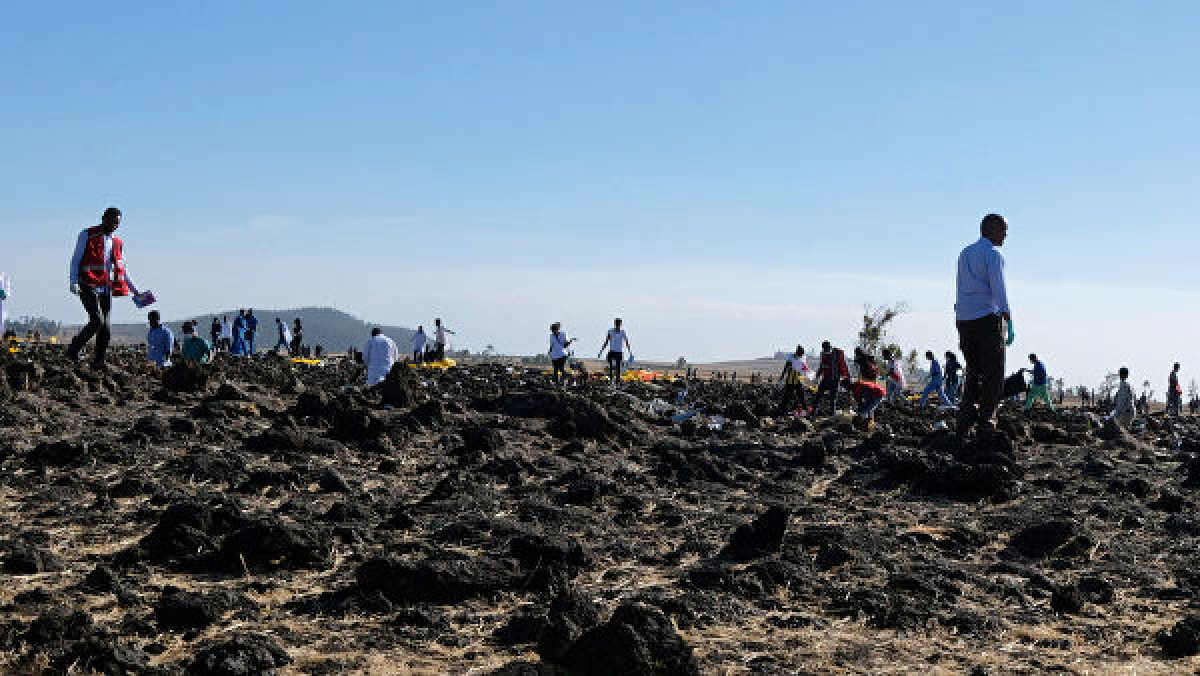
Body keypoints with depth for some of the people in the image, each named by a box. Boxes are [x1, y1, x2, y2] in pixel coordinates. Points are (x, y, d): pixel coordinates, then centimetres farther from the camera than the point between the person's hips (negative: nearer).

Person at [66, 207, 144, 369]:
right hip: (89, 287, -5)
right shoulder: (87, 235, 2)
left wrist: (135, 290, 19)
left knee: (105, 329, -1)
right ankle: (73, 351, -7)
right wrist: (74, 282, -15)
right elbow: (75, 260, -1)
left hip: (106, 289, 5)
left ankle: (98, 362, 6)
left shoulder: (118, 243, 17)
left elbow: (123, 270, 23)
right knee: (97, 320, -21)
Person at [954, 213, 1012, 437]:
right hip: (987, 318, -7)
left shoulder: (964, 254, 18)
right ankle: (986, 422, -5)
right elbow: (999, 291, -16)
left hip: (963, 319, 7)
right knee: (993, 374, -1)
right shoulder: (993, 255, -7)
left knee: (973, 371, 12)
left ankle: (963, 426, 5)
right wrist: (1009, 324, -19)